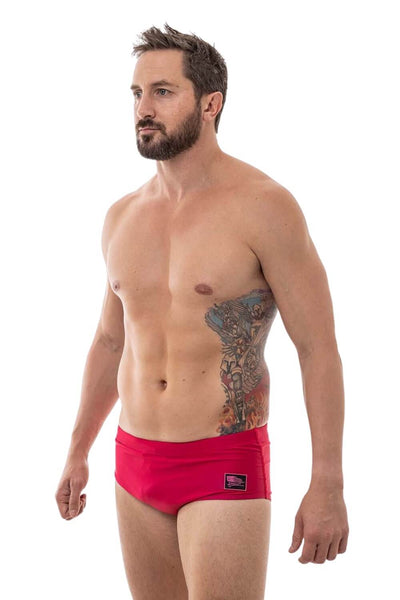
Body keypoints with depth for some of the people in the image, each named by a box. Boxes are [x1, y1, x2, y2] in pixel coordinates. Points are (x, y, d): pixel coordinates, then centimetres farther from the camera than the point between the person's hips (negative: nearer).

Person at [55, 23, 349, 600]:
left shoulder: (263, 206, -12)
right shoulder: (122, 217, 8)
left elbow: (319, 349, -12)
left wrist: (327, 487, -16)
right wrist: (78, 452, 23)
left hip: (227, 466, -6)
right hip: (137, 464, 6)